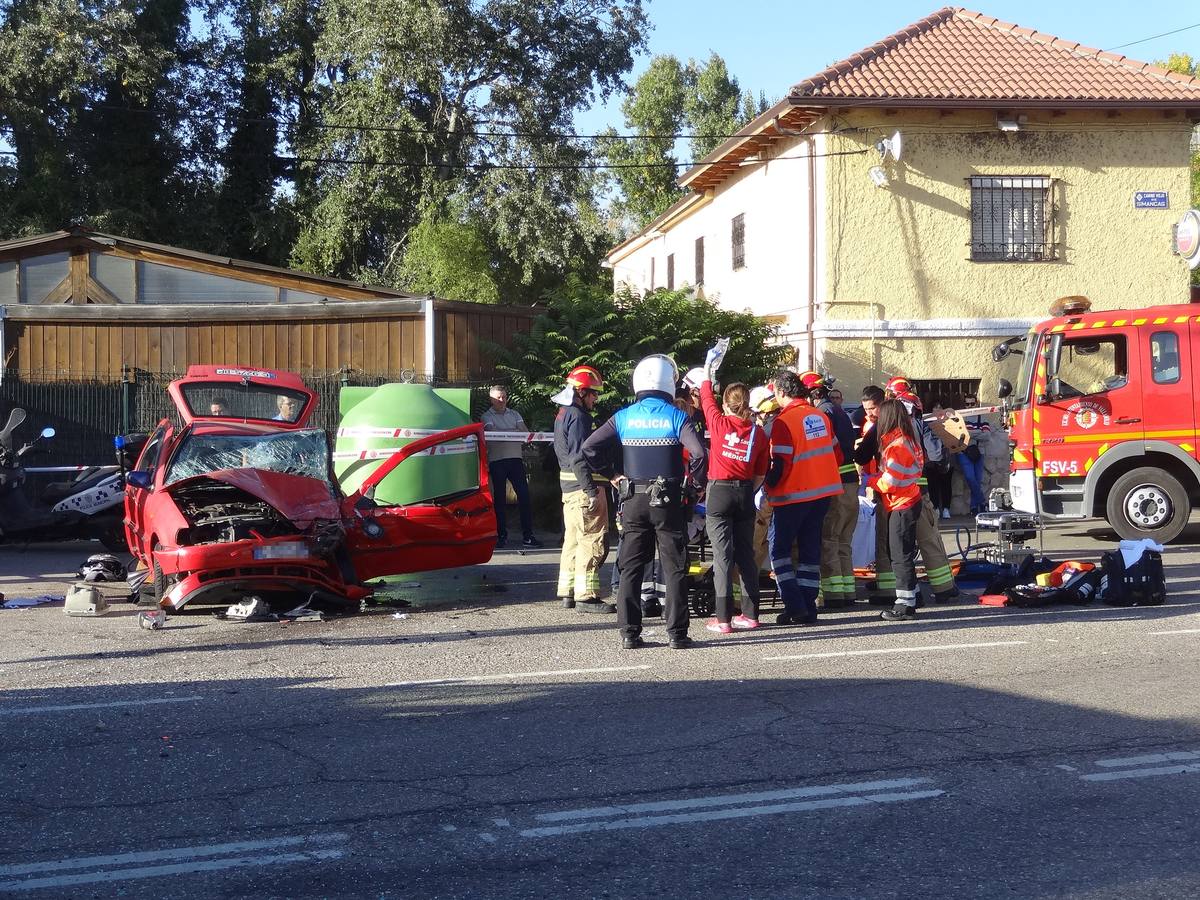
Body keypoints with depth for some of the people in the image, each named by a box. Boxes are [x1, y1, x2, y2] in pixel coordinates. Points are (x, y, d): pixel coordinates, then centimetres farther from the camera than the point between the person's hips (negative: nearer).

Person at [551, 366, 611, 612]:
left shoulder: (563, 414, 18)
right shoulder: (578, 417, -14)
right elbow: (580, 458, -21)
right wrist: (593, 490, -22)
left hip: (569, 488, 10)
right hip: (584, 488, -10)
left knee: (574, 539, 14)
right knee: (592, 540, -7)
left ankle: (568, 592, 19)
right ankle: (586, 596, -7)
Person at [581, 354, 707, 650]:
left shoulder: (623, 417, 2)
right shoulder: (676, 417, -6)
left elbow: (588, 448, -3)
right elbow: (699, 453, -19)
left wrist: (589, 481, 8)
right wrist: (693, 479, -2)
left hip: (634, 502, 2)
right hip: (669, 502, -2)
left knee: (630, 568, 8)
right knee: (674, 569, 5)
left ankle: (629, 633, 7)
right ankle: (677, 633, 5)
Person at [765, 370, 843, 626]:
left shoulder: (784, 421, -15)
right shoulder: (820, 416, 6)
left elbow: (780, 464, -18)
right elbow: (835, 454, 13)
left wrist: (769, 486, -3)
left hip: (793, 495, -7)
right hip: (822, 493, 7)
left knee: (779, 548, 4)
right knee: (810, 548, 12)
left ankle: (795, 607, -4)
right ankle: (808, 607, 11)